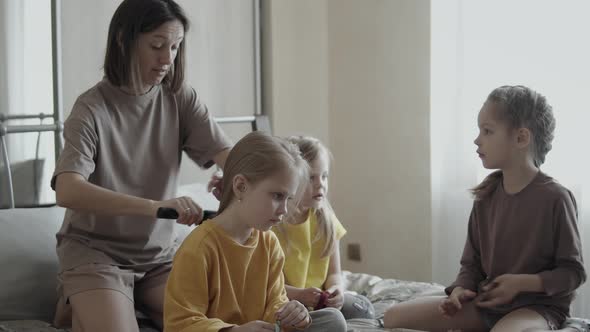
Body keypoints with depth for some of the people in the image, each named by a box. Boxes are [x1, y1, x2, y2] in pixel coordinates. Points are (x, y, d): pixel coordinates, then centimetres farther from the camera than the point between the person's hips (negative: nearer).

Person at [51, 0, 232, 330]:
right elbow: (67, 191, -30)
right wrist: (156, 206, -42)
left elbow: (229, 153, -11)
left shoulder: (180, 98, -1)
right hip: (96, 249, -4)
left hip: (160, 251, 4)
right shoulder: (93, 108, -15)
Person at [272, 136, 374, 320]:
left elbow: (334, 272, 8)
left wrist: (335, 289, -16)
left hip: (320, 300, 5)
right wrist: (299, 294, -28)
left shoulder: (325, 220, 3)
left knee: (363, 308, -16)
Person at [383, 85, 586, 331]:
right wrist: (460, 289, -11)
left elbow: (574, 271, -8)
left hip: (537, 304, -7)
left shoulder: (554, 197, -12)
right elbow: (472, 263, 10)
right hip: (486, 302, 7)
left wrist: (523, 282, -20)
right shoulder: (486, 196, 6)